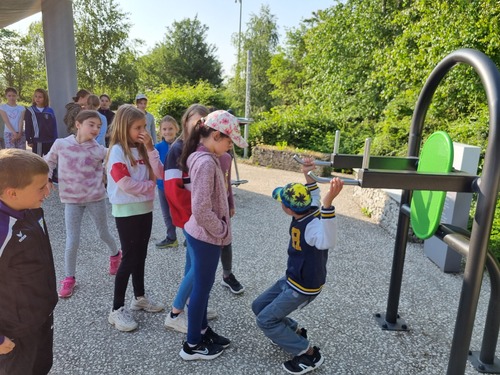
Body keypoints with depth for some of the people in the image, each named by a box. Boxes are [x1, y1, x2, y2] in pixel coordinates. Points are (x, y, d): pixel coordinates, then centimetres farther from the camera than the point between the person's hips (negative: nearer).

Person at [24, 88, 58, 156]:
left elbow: (54, 126, 6)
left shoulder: (50, 111, 5)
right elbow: (27, 127, 0)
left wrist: (55, 140, 3)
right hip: (37, 141, -2)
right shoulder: (30, 111, 1)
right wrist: (29, 140, -4)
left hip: (50, 141, 2)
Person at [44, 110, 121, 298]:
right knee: (72, 242, -1)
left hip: (96, 198, 0)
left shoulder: (99, 150, -8)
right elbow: (49, 161, 9)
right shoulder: (61, 144, -6)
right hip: (72, 200, 0)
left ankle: (115, 254, 48)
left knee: (103, 234, 17)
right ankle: (69, 277, 22)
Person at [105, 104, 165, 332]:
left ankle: (139, 297, 33)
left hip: (145, 208, 7)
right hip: (126, 211, -7)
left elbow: (159, 174, -4)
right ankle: (117, 310, 10)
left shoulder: (142, 149, 8)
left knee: (140, 255, 16)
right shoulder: (117, 150, -13)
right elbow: (126, 184, -21)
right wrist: (150, 185, -8)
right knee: (129, 258, -3)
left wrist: (150, 148, -11)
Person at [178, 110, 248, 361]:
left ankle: (202, 330, 40)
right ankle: (192, 345, 26)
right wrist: (221, 230, -14)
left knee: (203, 285, 21)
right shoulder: (206, 163, -25)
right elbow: (201, 210, -28)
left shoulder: (203, 157, 6)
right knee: (202, 287, 7)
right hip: (206, 236, -9)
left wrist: (219, 228, 11)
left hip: (203, 234, 9)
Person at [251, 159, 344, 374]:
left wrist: (328, 202, -69)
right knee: (259, 306, 17)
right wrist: (308, 176, 1)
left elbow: (328, 242, -58)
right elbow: (313, 198, 13)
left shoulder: (313, 225, -35)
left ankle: (309, 354, 10)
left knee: (265, 320, -3)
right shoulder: (307, 211, -10)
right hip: (292, 280, 9)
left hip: (304, 287, -9)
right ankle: (294, 332, 33)